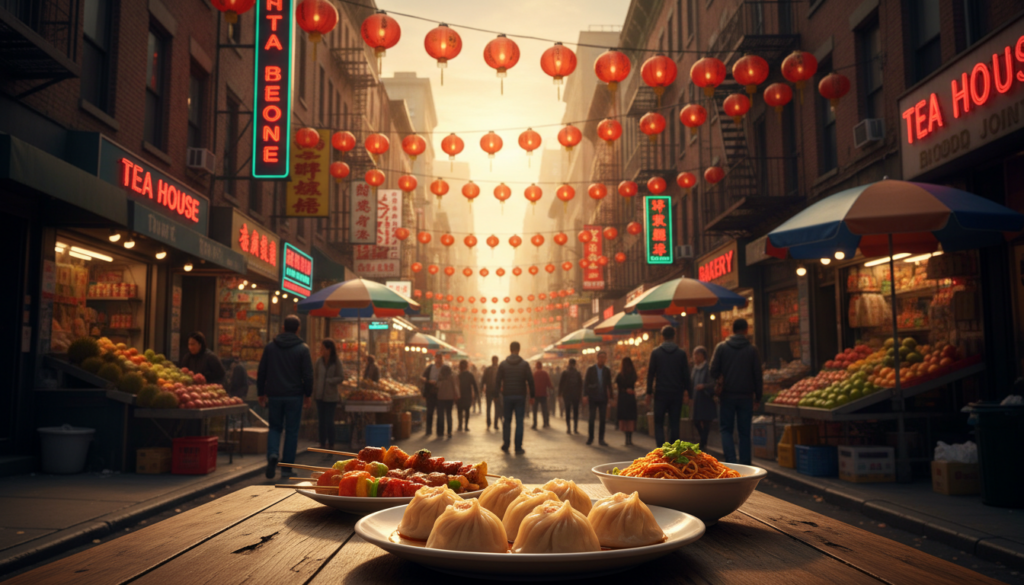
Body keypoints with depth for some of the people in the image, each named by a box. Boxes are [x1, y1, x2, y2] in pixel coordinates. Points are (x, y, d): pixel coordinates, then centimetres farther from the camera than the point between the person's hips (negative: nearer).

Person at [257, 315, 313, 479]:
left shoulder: (270, 347, 4)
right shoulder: (302, 348, -5)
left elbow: (261, 372, 6)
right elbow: (308, 375, -7)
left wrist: (261, 393, 14)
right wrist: (308, 395, 4)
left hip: (274, 395, 2)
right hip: (294, 396, -2)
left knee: (275, 427, 16)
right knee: (292, 431, 6)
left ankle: (272, 455, -11)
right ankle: (287, 467, 8)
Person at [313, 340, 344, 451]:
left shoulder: (336, 362, -7)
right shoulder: (319, 361, 3)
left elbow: (341, 378, -7)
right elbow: (315, 376, 10)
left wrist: (328, 381, -15)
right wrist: (314, 392, 5)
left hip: (331, 396, -4)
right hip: (320, 395, 4)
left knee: (329, 421, -4)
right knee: (321, 421, 8)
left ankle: (331, 445, 8)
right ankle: (322, 444, 18)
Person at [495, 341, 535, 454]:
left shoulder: (503, 364, 1)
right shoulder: (524, 364, -2)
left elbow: (497, 381, 0)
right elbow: (530, 381, -4)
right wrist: (531, 396, 3)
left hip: (507, 396, 1)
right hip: (520, 396, -1)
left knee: (507, 420, 14)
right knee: (519, 422, 2)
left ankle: (506, 444, 13)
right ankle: (518, 448, 1)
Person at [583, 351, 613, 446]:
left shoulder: (607, 370, 6)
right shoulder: (590, 369, 0)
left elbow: (609, 385, 10)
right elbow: (586, 383, 0)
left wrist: (610, 397, 6)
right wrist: (585, 395, -9)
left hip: (603, 398, 2)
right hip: (592, 398, -2)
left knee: (603, 419, 0)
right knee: (591, 419, -2)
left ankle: (601, 439, 7)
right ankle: (590, 438, 11)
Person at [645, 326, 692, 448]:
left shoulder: (656, 352, -3)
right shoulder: (681, 353, 0)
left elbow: (651, 373, -3)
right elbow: (686, 373, 2)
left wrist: (649, 392, 1)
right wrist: (686, 389, 13)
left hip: (661, 392, -1)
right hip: (677, 393, 1)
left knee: (658, 423, 5)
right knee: (674, 423, 8)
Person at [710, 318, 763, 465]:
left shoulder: (721, 347, 0)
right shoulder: (752, 350, 0)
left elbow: (714, 371, -2)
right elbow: (757, 375, 2)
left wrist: (715, 392, 9)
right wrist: (757, 397, 10)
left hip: (727, 396, 0)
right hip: (746, 396, 1)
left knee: (726, 429, 7)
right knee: (744, 433, 8)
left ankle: (731, 460, -10)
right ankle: (745, 465, 9)